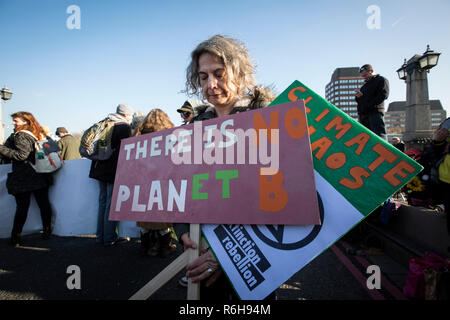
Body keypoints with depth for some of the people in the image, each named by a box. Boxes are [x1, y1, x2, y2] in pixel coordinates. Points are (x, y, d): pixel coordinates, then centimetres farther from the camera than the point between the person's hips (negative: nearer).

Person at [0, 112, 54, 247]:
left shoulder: (20, 136, -9)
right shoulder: (39, 134, 13)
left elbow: (21, 155, -19)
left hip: (22, 179, -6)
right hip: (40, 178, 6)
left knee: (22, 207, 0)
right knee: (44, 204, 8)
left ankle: (15, 237, 10)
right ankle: (47, 231, 16)